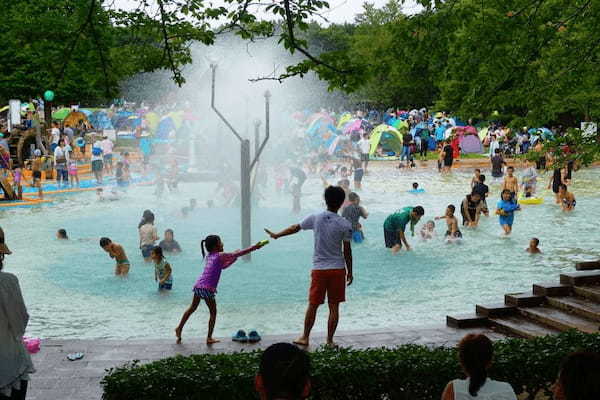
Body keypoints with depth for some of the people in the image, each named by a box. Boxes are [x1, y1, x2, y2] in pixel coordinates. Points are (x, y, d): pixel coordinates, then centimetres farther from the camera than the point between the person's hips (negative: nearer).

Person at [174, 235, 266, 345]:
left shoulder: (209, 256, 18)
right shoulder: (220, 255, -5)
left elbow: (223, 266, 29)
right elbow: (239, 253, -6)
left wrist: (234, 258, 24)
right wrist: (255, 247, -1)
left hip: (198, 285, 8)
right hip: (207, 288, -8)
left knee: (192, 308, 23)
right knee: (213, 313, 5)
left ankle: (179, 328, 30)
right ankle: (209, 338, 7)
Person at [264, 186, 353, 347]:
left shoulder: (315, 218, -3)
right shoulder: (345, 224, -7)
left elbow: (295, 228, 9)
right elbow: (347, 251, -4)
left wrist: (277, 235, 24)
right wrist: (350, 272, 6)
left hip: (319, 269, 1)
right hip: (338, 269, -1)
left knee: (313, 305, 10)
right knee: (334, 306, 6)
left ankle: (305, 337, 17)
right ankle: (330, 340, 10)